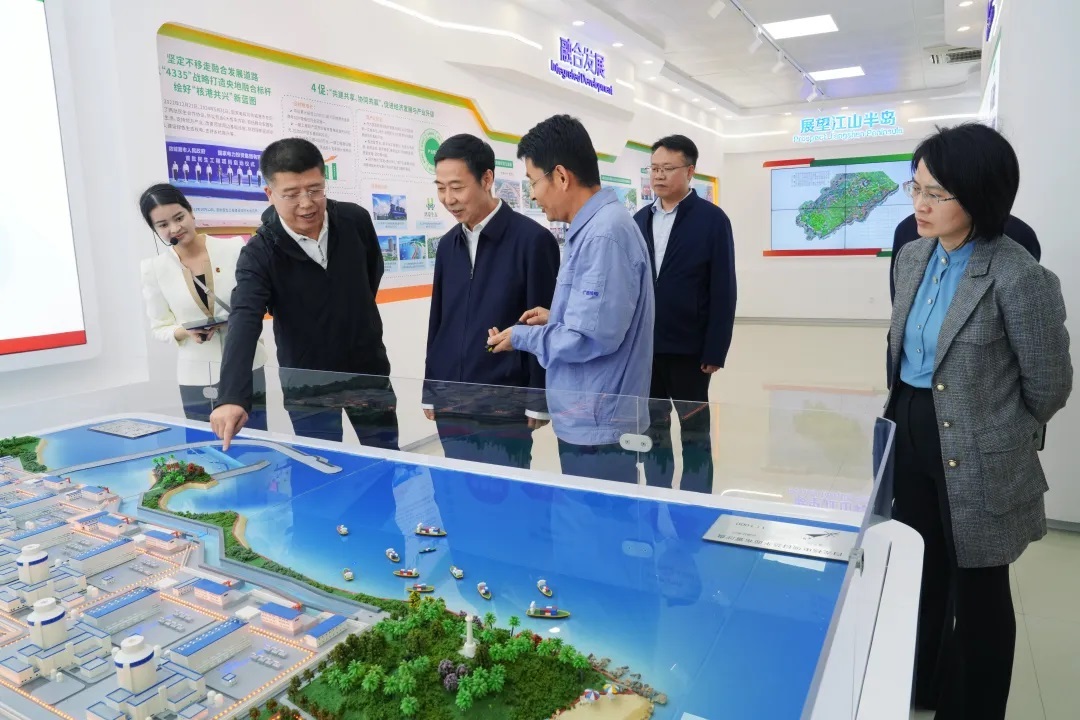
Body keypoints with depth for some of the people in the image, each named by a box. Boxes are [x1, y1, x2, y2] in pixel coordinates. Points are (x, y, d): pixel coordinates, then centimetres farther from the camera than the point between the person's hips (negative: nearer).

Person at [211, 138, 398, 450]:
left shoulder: (356, 220, -10)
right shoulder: (259, 254, -19)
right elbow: (244, 322, -32)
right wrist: (232, 397, -45)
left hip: (369, 371, 3)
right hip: (307, 384, -2)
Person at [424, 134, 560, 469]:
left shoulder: (532, 239, -9)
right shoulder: (448, 245, 8)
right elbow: (438, 320, 14)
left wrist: (538, 401, -9)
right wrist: (430, 391, 14)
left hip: (505, 408, -5)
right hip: (451, 406, 6)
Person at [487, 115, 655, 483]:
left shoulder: (604, 234, -21)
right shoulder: (592, 228, 10)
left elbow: (594, 337, -25)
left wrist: (522, 337, -11)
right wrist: (555, 319, 7)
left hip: (598, 427, -9)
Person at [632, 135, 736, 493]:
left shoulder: (712, 219, -6)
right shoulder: (640, 219, 8)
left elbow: (723, 290, -9)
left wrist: (715, 351, -12)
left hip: (688, 350, -4)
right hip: (643, 347, 5)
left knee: (695, 434, 8)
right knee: (653, 432, 14)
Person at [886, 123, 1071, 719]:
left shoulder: (1019, 277, -20)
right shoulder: (912, 257, 1)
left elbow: (1049, 384, -10)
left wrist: (1000, 436, 4)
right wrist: (907, 416, 16)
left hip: (977, 459, -6)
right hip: (911, 438, 7)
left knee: (977, 590, 13)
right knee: (920, 573, 21)